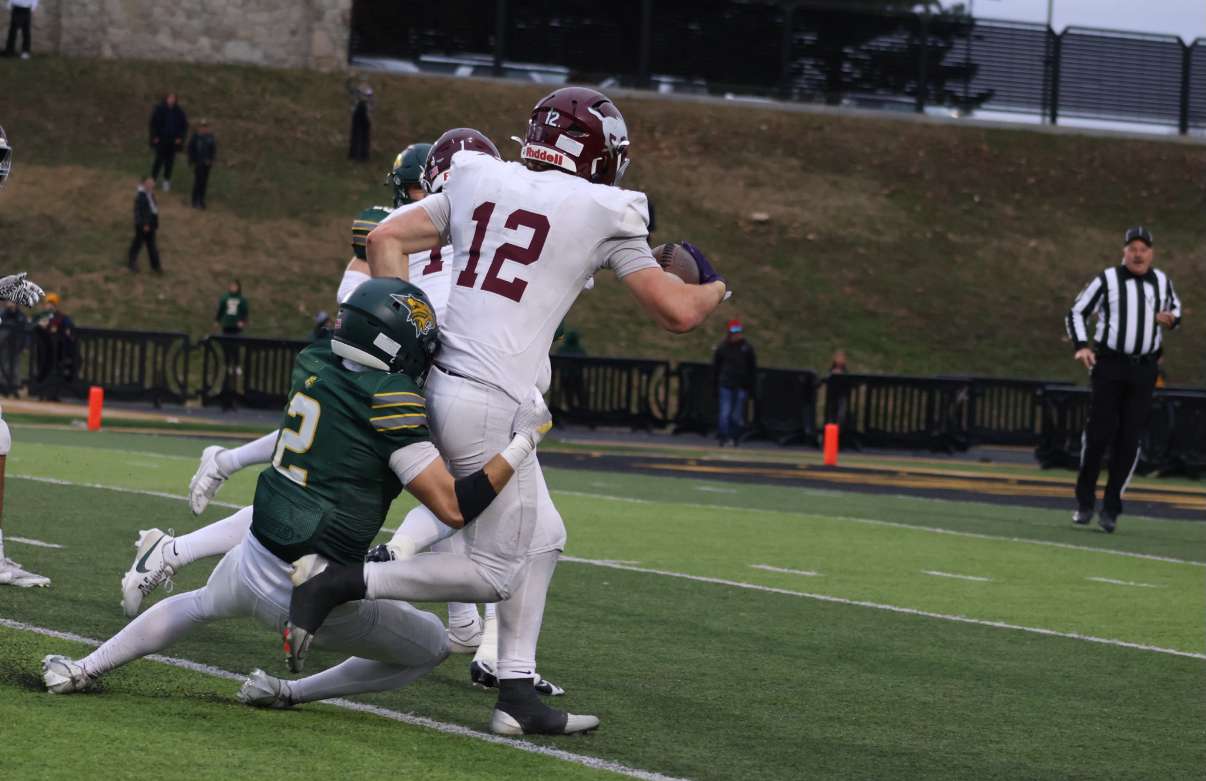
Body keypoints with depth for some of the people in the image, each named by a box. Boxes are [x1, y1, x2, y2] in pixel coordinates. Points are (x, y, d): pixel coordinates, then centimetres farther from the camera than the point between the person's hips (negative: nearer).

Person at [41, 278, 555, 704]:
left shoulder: (313, 365, 1)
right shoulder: (391, 403, -18)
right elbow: (454, 508, -18)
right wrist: (524, 440, -14)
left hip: (251, 567, 6)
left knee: (201, 604, 40)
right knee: (432, 647, 16)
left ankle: (84, 670, 39)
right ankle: (290, 694, 12)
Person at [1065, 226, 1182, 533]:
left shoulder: (1162, 281, 10)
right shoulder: (1107, 280, 0)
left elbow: (1174, 308, 26)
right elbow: (1076, 313, 2)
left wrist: (1171, 319, 1)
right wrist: (1082, 346, -14)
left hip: (1144, 370, 3)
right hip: (1108, 366, -3)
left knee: (1129, 439, -1)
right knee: (1098, 433, -6)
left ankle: (1111, 508, 5)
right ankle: (1085, 502, 9)